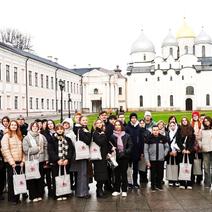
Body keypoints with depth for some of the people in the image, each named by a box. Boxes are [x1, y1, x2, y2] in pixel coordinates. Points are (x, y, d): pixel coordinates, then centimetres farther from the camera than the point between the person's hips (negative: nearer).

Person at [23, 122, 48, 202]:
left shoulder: (42, 137, 9)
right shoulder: (26, 138, 0)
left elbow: (45, 148, 9)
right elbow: (26, 150, -10)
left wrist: (46, 159, 4)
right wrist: (37, 149, -8)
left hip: (41, 161, 3)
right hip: (31, 161, -2)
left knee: (40, 178, 6)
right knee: (32, 180, 1)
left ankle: (40, 195, 17)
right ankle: (33, 196, 10)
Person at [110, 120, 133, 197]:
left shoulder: (126, 136, 0)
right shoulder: (112, 136, 2)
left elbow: (130, 145, -1)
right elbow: (109, 146, 8)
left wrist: (125, 152, -14)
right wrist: (112, 148, -13)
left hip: (124, 157, -1)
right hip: (116, 157, 1)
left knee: (124, 173, 4)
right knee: (117, 173, 6)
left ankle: (124, 190, 12)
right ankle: (116, 190, 16)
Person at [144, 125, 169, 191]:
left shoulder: (163, 138, 0)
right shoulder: (149, 138, -5)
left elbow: (167, 147, 14)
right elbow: (146, 150, -3)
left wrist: (164, 154, 1)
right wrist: (147, 161, -6)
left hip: (161, 159, 2)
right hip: (152, 160, -2)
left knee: (160, 173, 8)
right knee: (153, 174, 4)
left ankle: (159, 184, 27)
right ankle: (153, 186, 20)